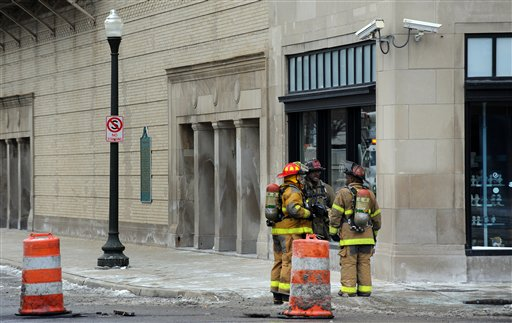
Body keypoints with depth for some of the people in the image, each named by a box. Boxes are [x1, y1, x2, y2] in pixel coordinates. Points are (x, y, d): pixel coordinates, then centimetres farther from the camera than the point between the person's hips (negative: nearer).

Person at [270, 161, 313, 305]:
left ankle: (276, 294, 13)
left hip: (277, 231, 9)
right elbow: (293, 209, -25)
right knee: (289, 262, -7)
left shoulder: (281, 190, 18)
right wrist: (308, 213, -14)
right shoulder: (293, 192, -12)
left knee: (279, 261, 11)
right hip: (290, 232, -9)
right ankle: (286, 293, -9)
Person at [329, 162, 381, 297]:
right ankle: (365, 289, 7)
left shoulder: (344, 192, -4)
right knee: (364, 263, 8)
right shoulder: (370, 194, 12)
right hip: (366, 235, 5)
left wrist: (333, 231, 2)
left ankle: (348, 289, -6)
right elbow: (376, 216, 18)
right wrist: (374, 233, 27)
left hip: (349, 235, -5)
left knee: (348, 262, -3)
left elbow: (335, 214, -5)